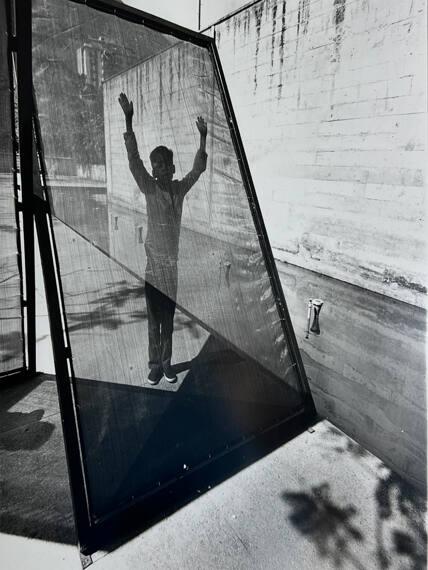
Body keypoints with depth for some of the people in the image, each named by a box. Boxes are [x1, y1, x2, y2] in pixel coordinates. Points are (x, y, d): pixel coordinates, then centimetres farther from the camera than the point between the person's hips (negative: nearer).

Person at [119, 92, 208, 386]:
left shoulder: (180, 188, 6)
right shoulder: (149, 188, -5)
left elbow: (199, 168, 11)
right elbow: (134, 160, -15)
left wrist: (203, 137, 4)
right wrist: (129, 121, -23)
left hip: (175, 263, 3)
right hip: (154, 263, -3)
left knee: (169, 319, 12)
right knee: (154, 320, 6)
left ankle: (167, 362, 25)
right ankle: (155, 365, 20)